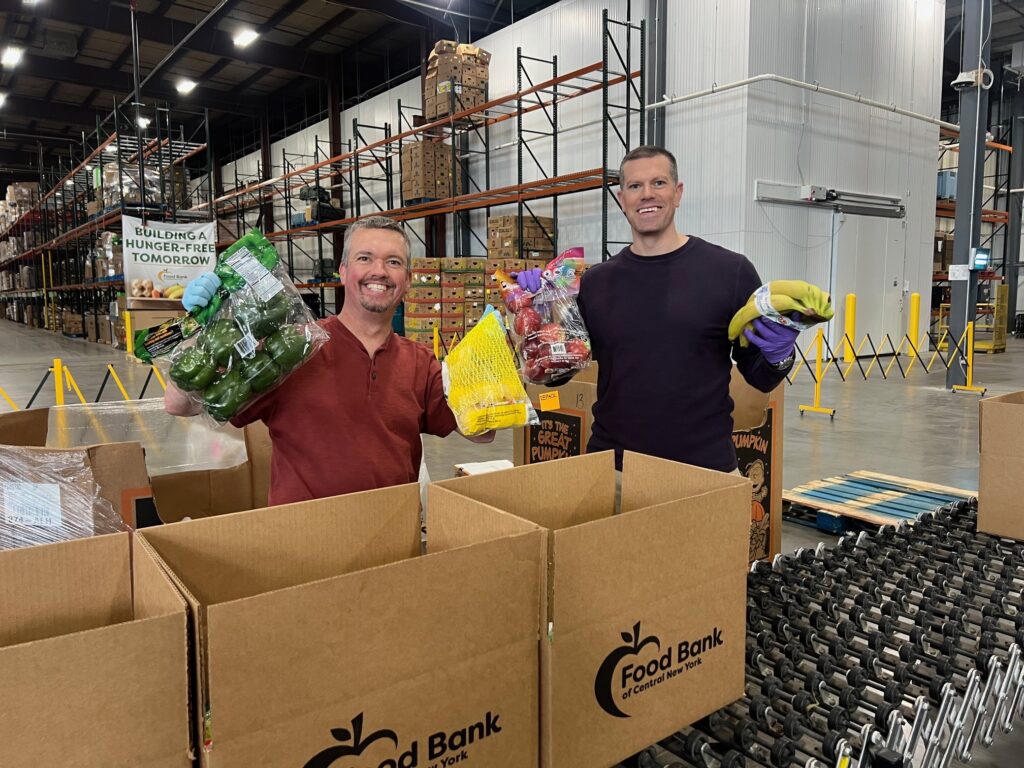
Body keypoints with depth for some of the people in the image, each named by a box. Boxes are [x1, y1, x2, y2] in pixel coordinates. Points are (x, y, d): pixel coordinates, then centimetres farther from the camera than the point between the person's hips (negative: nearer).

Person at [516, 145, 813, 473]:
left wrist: (779, 354, -18)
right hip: (611, 463, 2)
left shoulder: (731, 271, -4)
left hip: (704, 467, -1)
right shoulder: (594, 281, 3)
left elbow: (760, 378, 2)